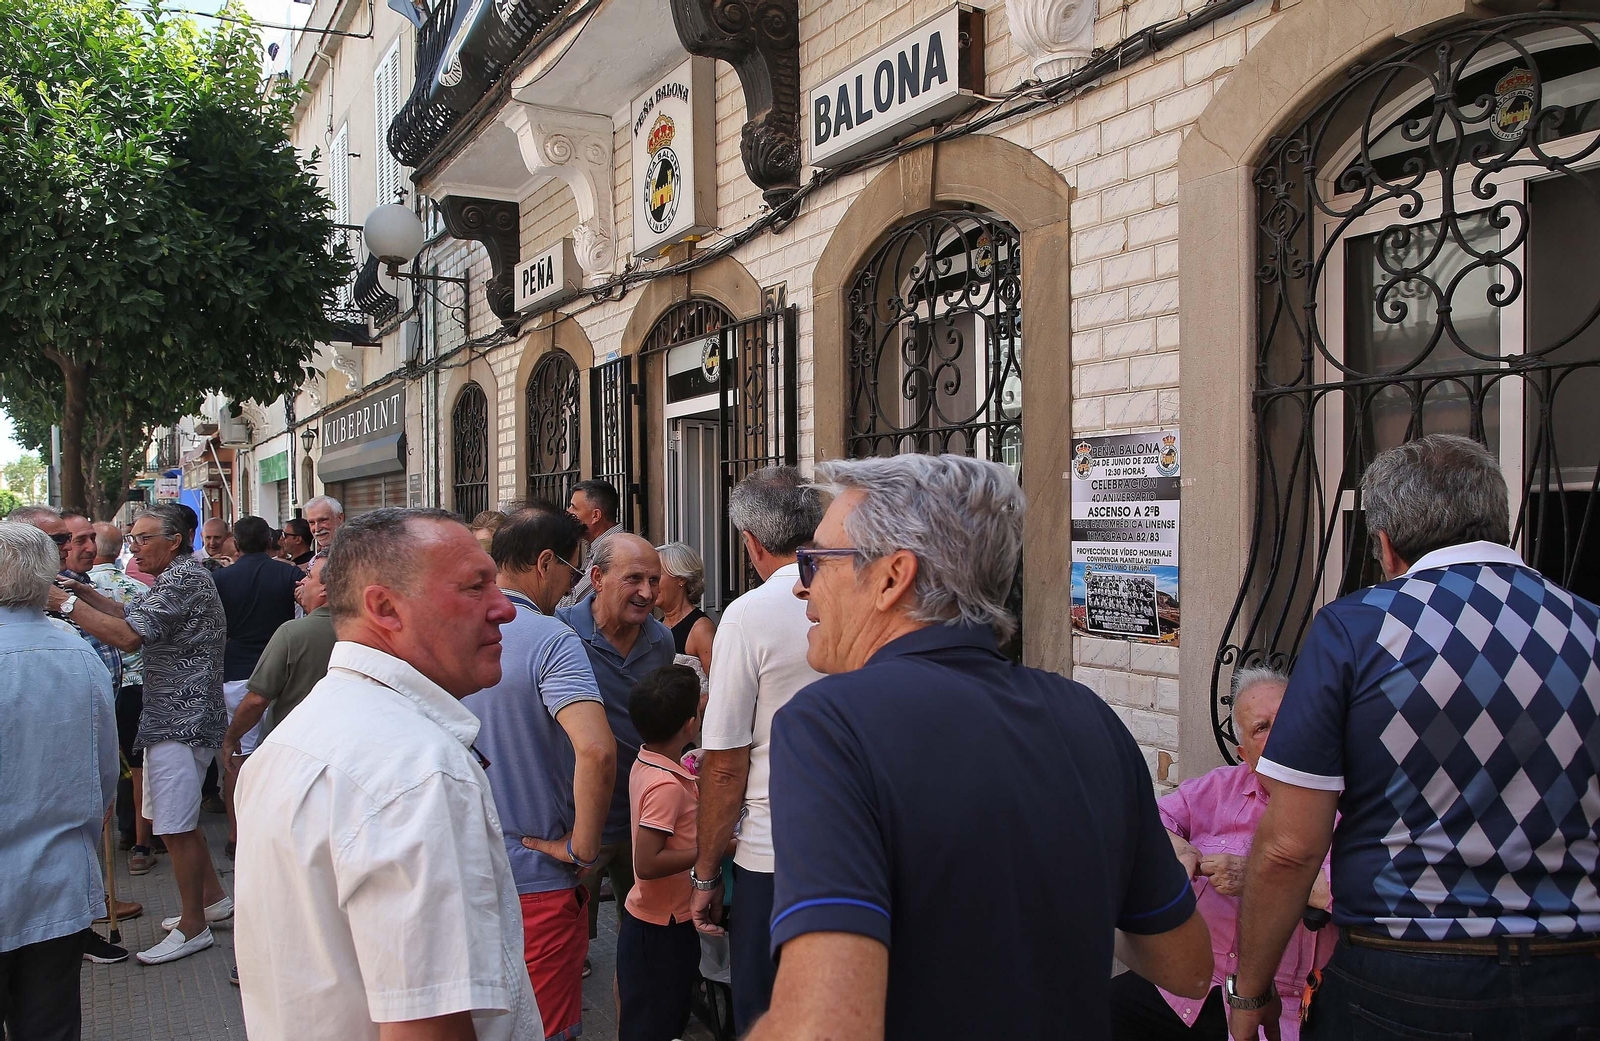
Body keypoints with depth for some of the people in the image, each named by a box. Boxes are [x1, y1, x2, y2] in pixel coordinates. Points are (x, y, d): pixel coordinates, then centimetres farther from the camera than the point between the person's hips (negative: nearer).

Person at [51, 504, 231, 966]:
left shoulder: (184, 579, -17)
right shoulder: (179, 577, 18)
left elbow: (128, 635, -25)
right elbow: (133, 614, 19)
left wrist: (67, 603, -20)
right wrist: (84, 591, 7)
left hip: (180, 721, -11)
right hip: (174, 717, 11)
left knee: (175, 827, -5)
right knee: (173, 819, 17)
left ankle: (193, 927, 5)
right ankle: (214, 899, 28)